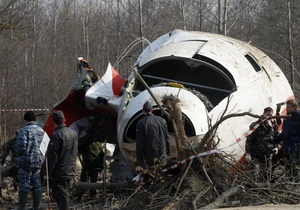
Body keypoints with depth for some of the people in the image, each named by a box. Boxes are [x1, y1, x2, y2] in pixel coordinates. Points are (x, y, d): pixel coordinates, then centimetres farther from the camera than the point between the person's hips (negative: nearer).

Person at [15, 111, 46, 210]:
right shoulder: (41, 131, 9)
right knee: (36, 184, 12)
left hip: (26, 162, -7)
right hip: (38, 162, 7)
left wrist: (17, 154, -3)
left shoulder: (25, 130, -14)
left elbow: (21, 146, -21)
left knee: (24, 185, -1)